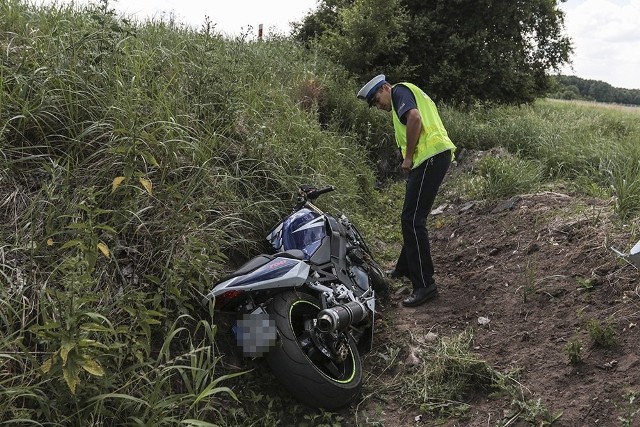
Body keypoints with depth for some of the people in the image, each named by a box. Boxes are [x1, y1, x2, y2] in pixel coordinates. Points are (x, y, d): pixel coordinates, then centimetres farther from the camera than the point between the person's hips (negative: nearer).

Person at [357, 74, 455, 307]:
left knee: (412, 220, -11)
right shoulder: (412, 94, 29)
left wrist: (408, 157, -14)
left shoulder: (399, 91, -2)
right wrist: (410, 158, 13)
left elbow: (414, 117, -22)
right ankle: (406, 267, 35)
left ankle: (424, 283, -8)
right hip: (437, 156, 10)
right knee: (412, 218, 20)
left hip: (430, 157, -10)